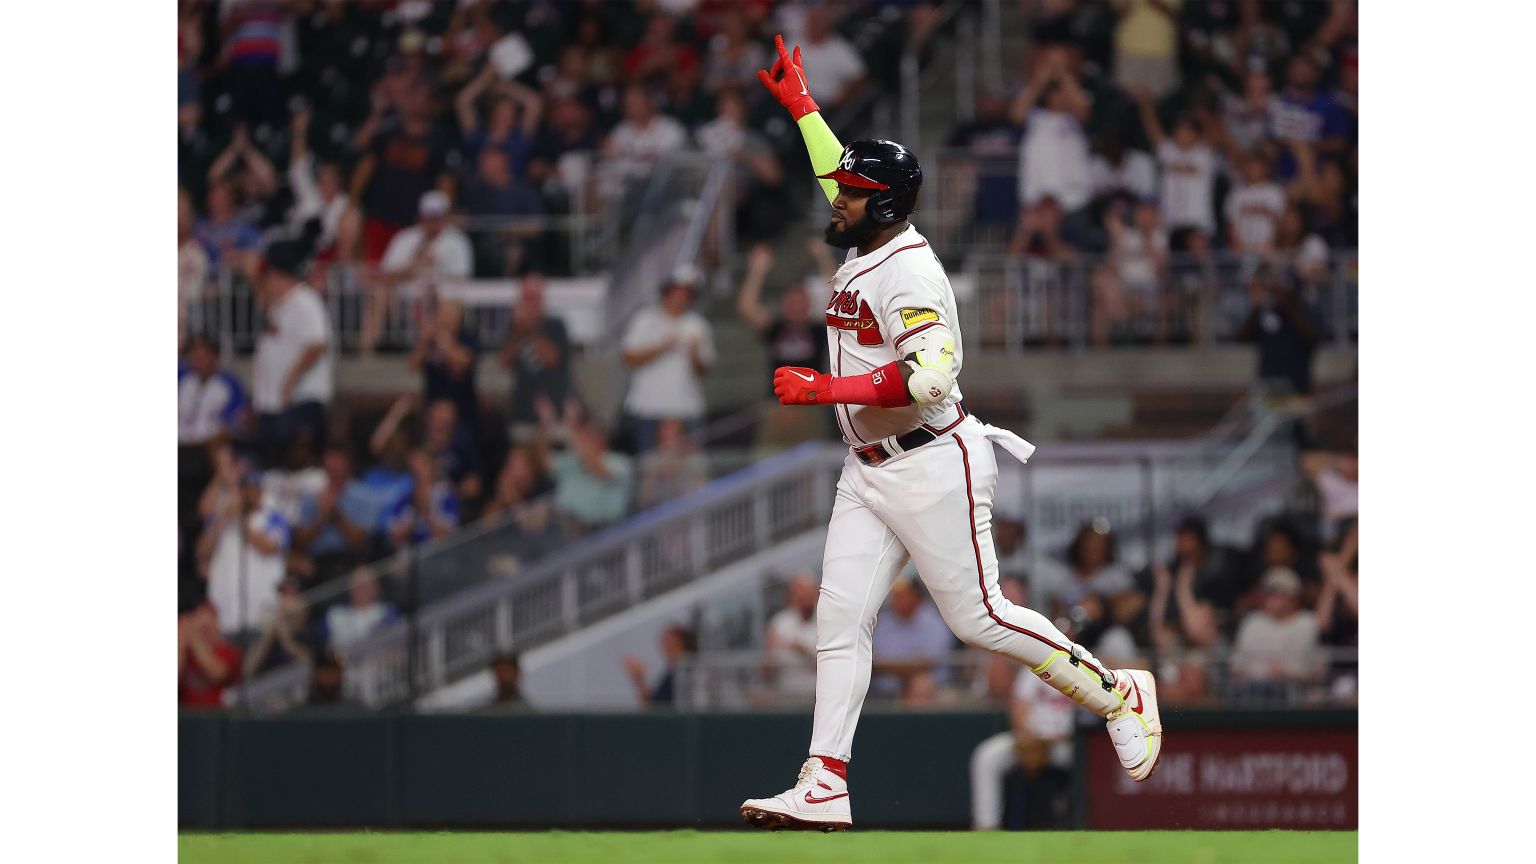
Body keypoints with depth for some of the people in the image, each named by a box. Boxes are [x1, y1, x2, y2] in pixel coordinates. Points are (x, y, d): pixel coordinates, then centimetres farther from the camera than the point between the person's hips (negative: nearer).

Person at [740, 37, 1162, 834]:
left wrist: (824, 388, -29)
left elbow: (930, 375, -30)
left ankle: (1118, 696, 13)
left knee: (977, 617, -5)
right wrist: (798, 102, 36)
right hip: (868, 472, 9)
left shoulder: (910, 270, -18)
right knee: (840, 618, -1)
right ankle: (824, 788, -5)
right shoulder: (865, 246, 10)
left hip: (933, 466, -9)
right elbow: (841, 173, 32)